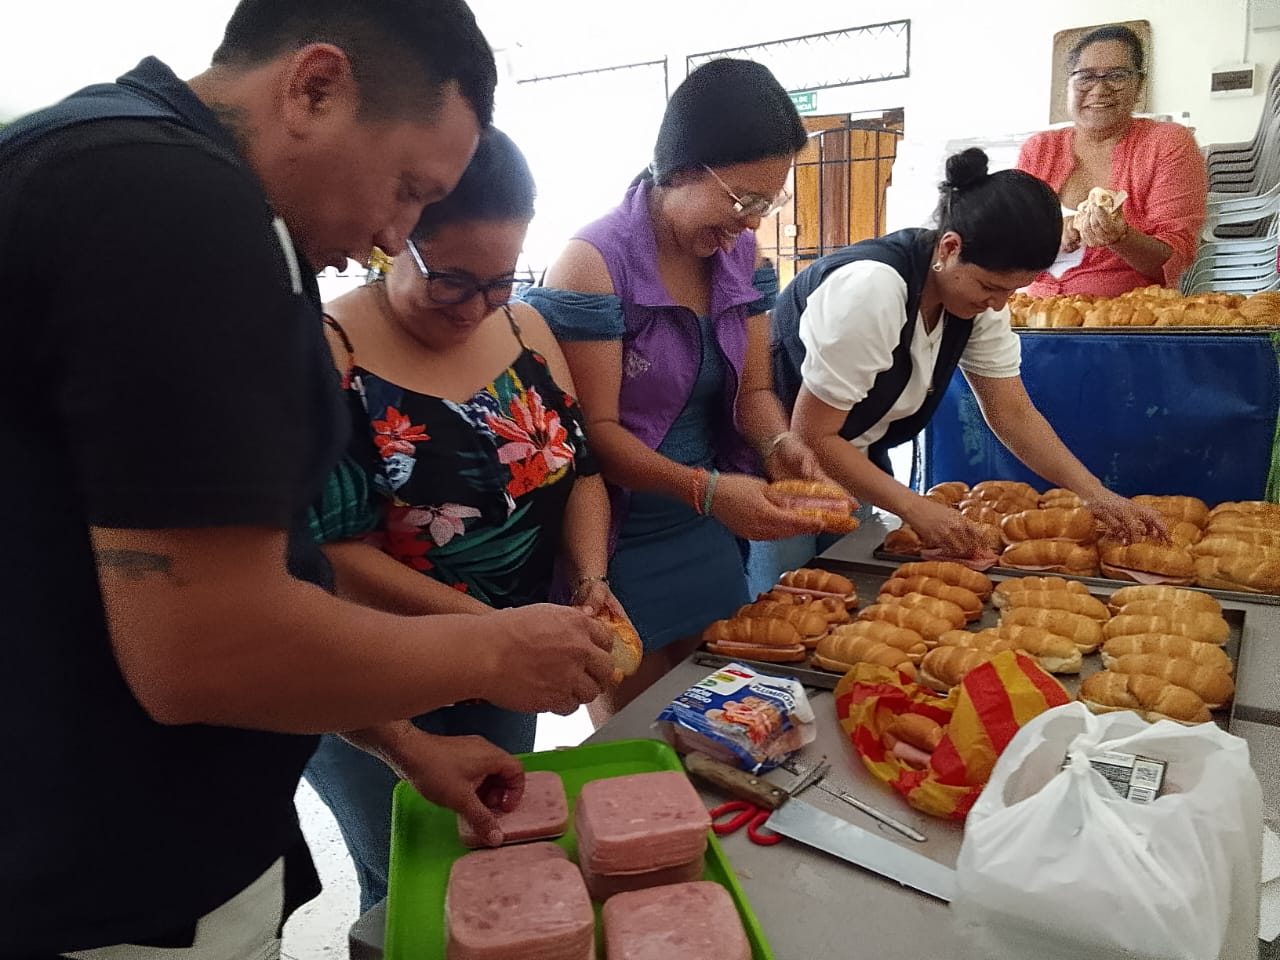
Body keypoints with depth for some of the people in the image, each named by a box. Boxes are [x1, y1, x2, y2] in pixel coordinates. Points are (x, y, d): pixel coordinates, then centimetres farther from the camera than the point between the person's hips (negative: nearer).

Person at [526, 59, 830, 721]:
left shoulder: (742, 256, 2)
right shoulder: (595, 261, -19)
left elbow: (753, 389, 5)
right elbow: (596, 429, -20)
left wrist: (778, 442, -16)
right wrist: (705, 488, -31)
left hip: (709, 538, 7)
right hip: (620, 543, -6)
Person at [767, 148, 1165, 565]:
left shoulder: (981, 299, -8)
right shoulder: (875, 288, -30)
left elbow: (1012, 414, 0)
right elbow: (811, 437, -26)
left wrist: (1097, 495, -10)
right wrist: (916, 508, -27)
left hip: (854, 464, 7)